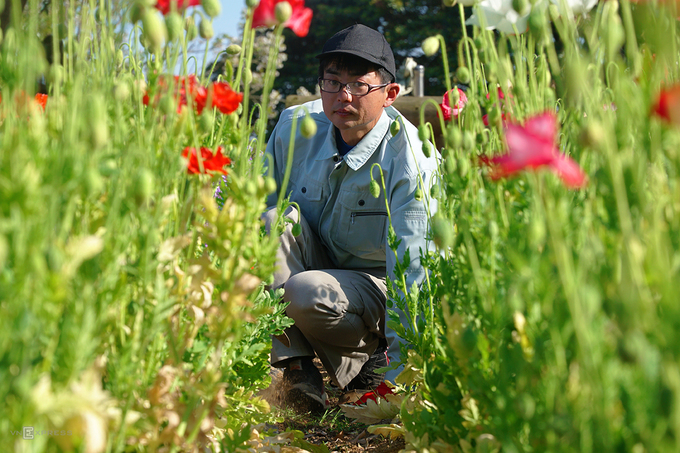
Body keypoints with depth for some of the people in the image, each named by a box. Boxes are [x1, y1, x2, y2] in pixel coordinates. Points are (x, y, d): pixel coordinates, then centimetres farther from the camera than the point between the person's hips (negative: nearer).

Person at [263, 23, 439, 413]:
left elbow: (412, 269, -27)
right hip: (314, 260, 5)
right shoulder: (295, 126, -11)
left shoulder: (410, 161, -24)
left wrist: (402, 360, -32)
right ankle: (294, 363, -22)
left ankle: (363, 358, -1)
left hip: (373, 284, -5)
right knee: (279, 220, -26)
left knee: (306, 293, -35)